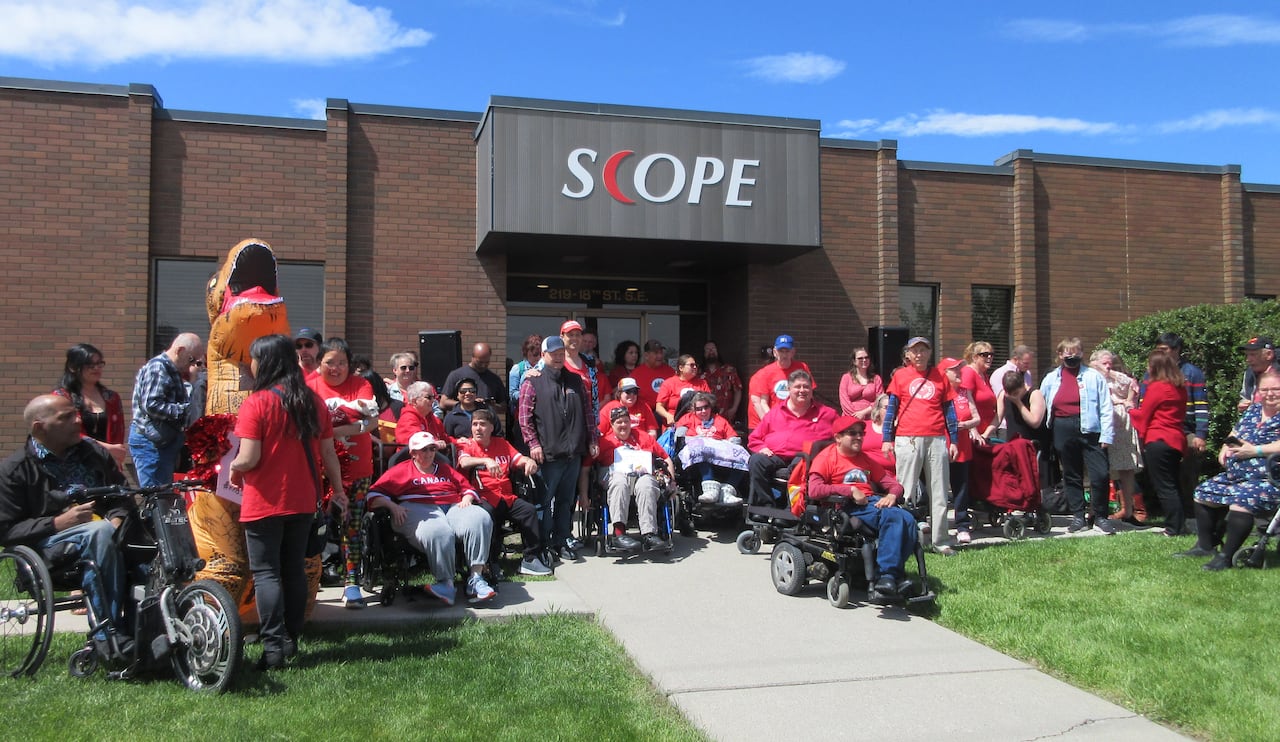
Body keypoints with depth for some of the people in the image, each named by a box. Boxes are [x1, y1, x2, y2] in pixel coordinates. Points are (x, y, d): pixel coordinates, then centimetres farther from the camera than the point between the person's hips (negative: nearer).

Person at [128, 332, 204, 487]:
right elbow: (152, 405, -24)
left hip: (165, 441, 10)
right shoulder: (157, 368, -14)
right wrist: (185, 409, -20)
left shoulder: (172, 370, 18)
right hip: (150, 441, -10)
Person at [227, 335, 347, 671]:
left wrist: (233, 469, 4)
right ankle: (291, 640, 21)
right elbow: (328, 453, 5)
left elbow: (249, 458, -18)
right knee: (295, 570, 14)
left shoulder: (257, 403, -13)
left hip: (264, 504, -5)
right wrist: (338, 491, 17)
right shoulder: (314, 401, 3)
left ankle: (273, 646, -3)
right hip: (303, 502, 5)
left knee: (266, 573, 1)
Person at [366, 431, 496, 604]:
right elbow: (374, 494, 10)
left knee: (480, 519, -31)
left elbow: (468, 487, 33)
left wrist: (467, 499, 9)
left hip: (453, 506, 4)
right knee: (438, 532, -42)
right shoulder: (401, 470, 21)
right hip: (418, 509, -4)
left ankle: (476, 577, -35)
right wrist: (392, 506, -9)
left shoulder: (445, 469, 35)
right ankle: (446, 583, -38)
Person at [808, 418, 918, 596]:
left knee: (908, 520, -24)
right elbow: (814, 490, -11)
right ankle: (887, 573, -29)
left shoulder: (865, 459, 28)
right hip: (848, 508, -7)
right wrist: (850, 490, -12)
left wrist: (892, 495, -1)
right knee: (893, 516, -32)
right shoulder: (826, 458, 6)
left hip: (874, 502, 7)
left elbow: (893, 484, 25)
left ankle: (888, 575, -23)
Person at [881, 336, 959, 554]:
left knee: (940, 493, 4)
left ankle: (940, 541, 11)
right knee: (906, 492, -1)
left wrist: (953, 441, 8)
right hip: (907, 440, -2)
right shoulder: (900, 376, 7)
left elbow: (949, 409, 13)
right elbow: (891, 408, 7)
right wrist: (887, 439, 0)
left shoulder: (940, 376, 12)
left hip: (937, 440, 2)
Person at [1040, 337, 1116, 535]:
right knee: (1071, 476, 10)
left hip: (1089, 429, -3)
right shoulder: (1050, 379, 10)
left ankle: (1100, 516, 7)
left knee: (1101, 474, -8)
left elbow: (1105, 408, -2)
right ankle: (1077, 517, 20)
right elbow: (1041, 407, 13)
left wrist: (1106, 435, -8)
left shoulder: (1093, 376, 2)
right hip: (1062, 431, 3)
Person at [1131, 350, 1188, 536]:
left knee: (1164, 487, -4)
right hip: (1177, 441, 8)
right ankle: (1179, 525, 16)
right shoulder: (1180, 388, 12)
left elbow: (1143, 415, -4)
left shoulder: (1156, 387, -11)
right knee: (1171, 486, 14)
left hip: (1158, 442, -8)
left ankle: (1175, 528, -3)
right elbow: (1181, 413, 16)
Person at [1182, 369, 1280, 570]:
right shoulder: (1253, 410, 15)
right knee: (1204, 491, 11)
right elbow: (1234, 434, 26)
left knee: (1242, 500, -34)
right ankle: (1205, 546, 21)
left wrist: (1255, 450, -23)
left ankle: (1226, 556, -27)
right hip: (1236, 475, 9)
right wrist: (1227, 447, 6)